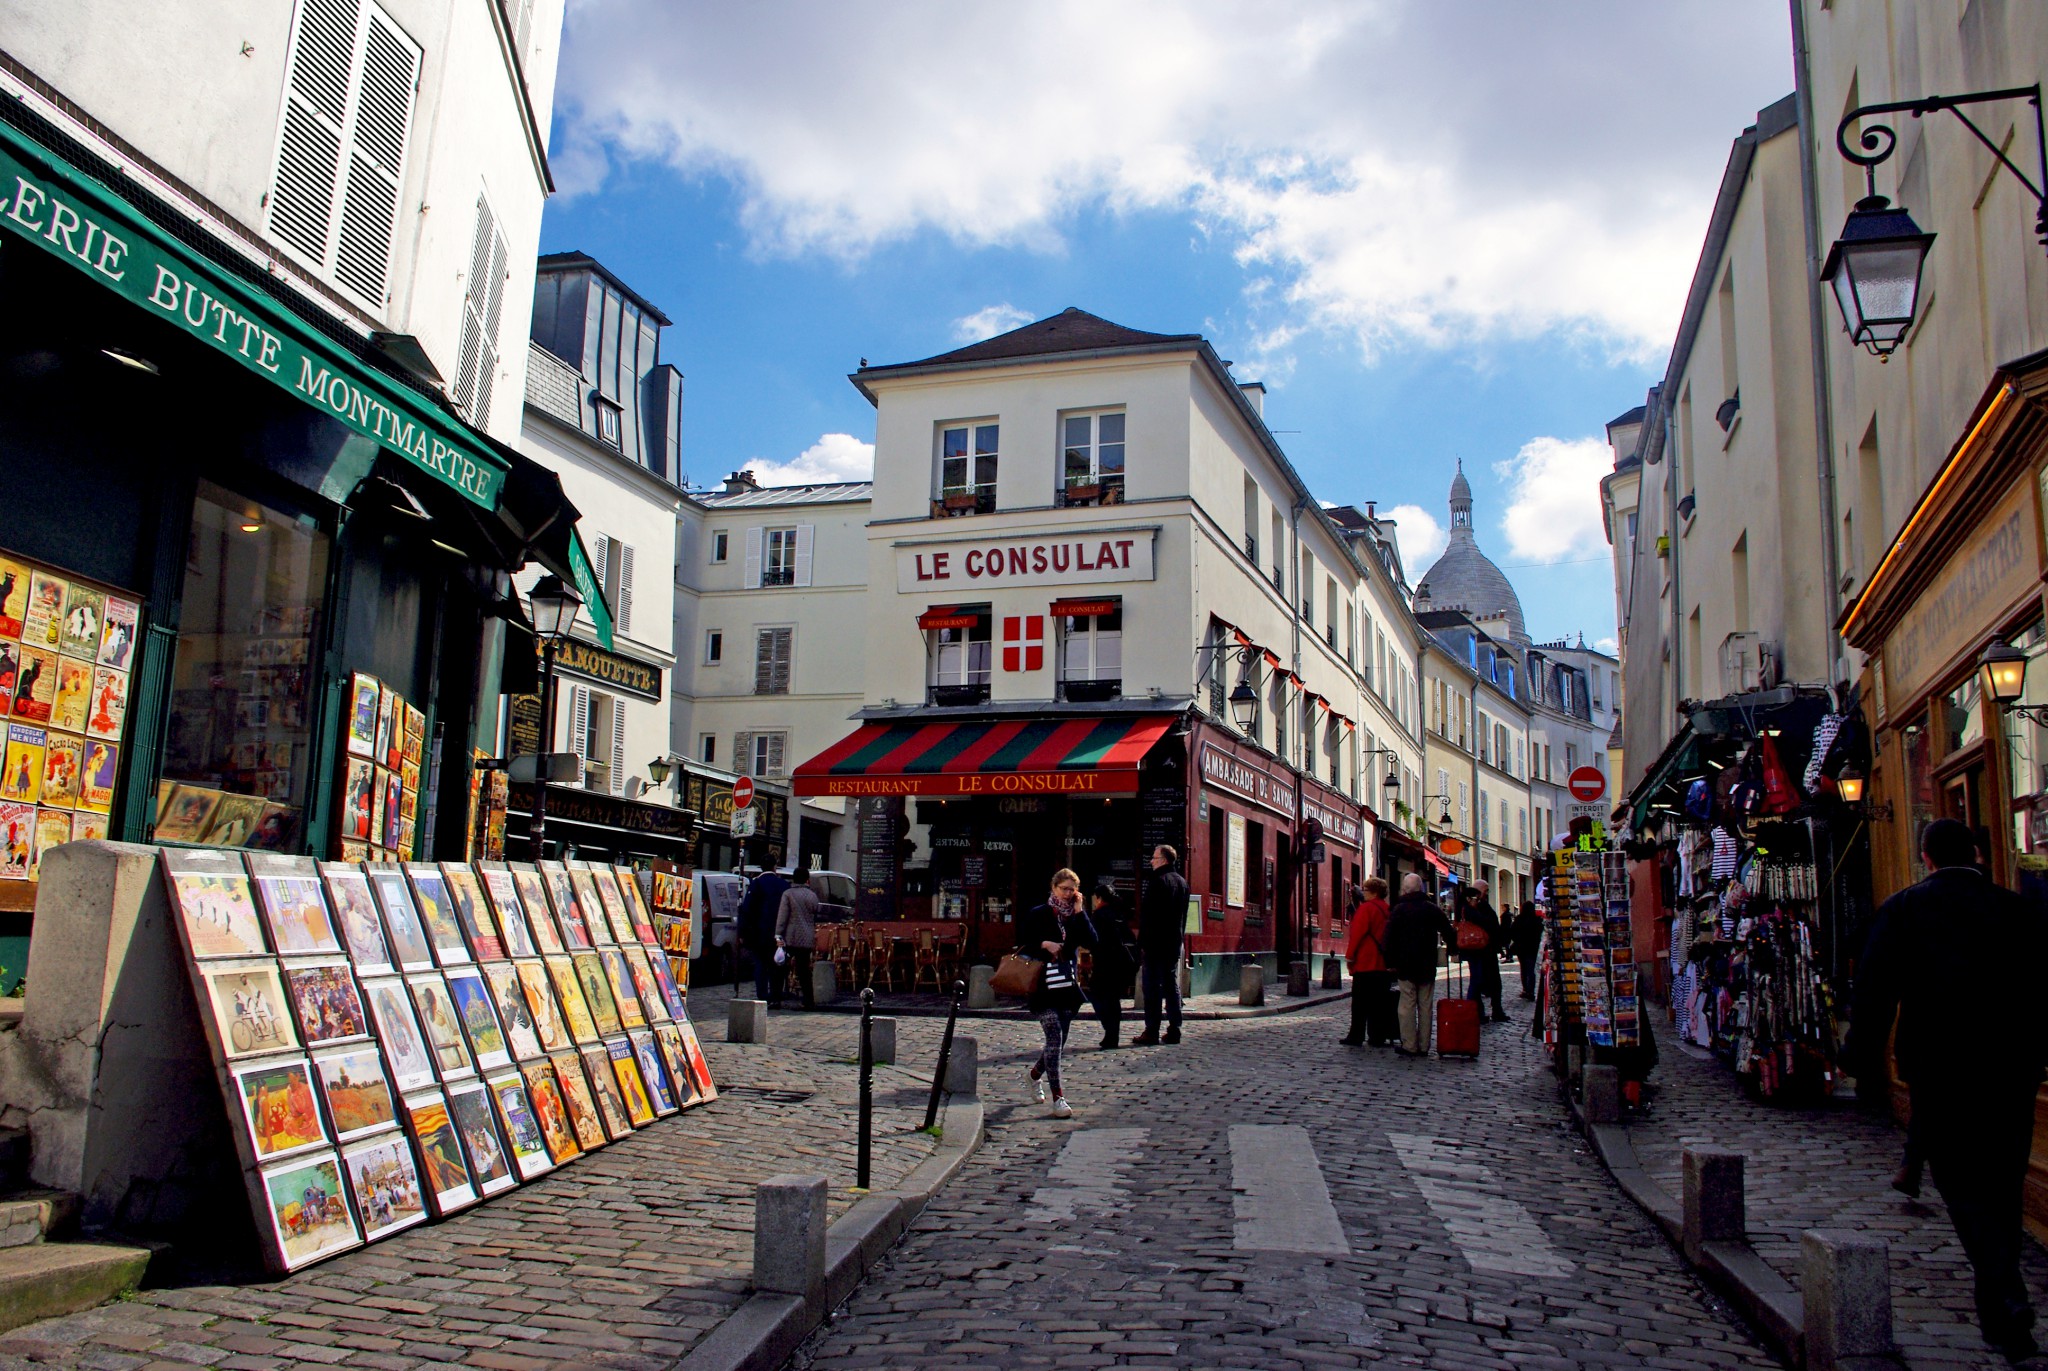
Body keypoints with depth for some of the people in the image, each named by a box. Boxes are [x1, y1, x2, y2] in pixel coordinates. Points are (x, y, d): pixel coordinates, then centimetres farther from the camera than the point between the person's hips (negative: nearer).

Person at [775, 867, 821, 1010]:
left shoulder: (788, 894, -4)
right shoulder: (813, 896, 8)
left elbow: (782, 917, -9)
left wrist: (778, 936, -11)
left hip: (790, 939, -3)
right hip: (807, 939, 3)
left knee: (781, 969, 6)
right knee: (804, 971, 7)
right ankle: (808, 1001, 2)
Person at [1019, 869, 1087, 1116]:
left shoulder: (1074, 917, 10)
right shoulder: (1038, 915, -1)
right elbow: (1022, 945, -3)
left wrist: (1078, 912, -9)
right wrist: (1044, 944, -17)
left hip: (1067, 987, 5)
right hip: (1042, 987, -5)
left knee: (1059, 1040, 10)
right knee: (1055, 1036, -16)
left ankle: (1036, 1073, 39)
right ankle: (1057, 1098, -14)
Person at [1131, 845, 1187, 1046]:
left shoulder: (1157, 881, -12)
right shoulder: (1182, 882, 13)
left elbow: (1147, 914, -15)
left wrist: (1142, 942, -12)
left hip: (1155, 944, -7)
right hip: (1175, 944, 7)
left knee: (1152, 987, -4)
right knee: (1172, 986, 10)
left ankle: (1151, 1032, -5)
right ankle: (1174, 1031, 9)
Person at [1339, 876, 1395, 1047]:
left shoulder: (1366, 908, -10)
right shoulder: (1387, 909, 11)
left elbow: (1357, 933, -13)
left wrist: (1349, 956, -7)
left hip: (1365, 963, -7)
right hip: (1383, 964, 7)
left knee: (1360, 1001, -1)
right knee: (1379, 1001, 8)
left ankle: (1356, 1037, 0)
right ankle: (1378, 1037, 8)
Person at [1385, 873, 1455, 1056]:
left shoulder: (1398, 910, -5)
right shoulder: (1432, 909, 5)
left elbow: (1390, 938, -7)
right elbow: (1449, 933, 9)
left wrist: (1391, 962, 0)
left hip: (1406, 965, -3)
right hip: (1428, 966, 3)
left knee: (1407, 1005, -2)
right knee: (1426, 1005, 7)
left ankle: (1409, 1046, -4)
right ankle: (1424, 1046, 9)